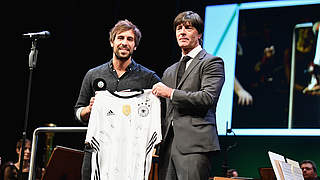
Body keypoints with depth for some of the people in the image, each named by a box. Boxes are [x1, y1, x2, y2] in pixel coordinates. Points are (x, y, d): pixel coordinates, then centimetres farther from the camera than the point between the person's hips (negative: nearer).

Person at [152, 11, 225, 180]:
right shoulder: (169, 71, 25)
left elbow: (208, 98, -12)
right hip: (168, 146, 7)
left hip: (195, 144, -7)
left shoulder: (212, 62, 3)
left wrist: (171, 93, -9)